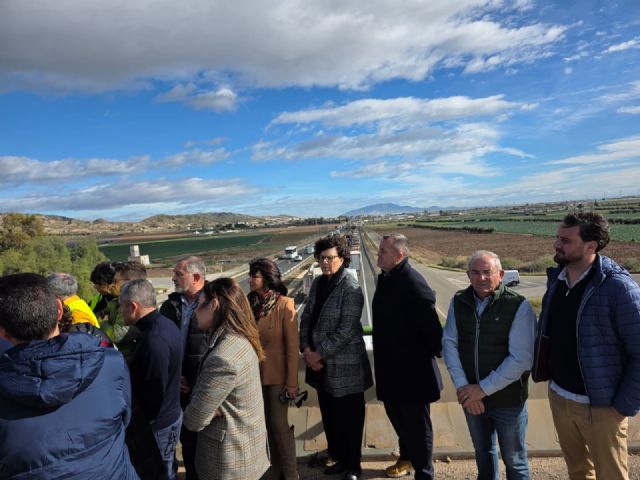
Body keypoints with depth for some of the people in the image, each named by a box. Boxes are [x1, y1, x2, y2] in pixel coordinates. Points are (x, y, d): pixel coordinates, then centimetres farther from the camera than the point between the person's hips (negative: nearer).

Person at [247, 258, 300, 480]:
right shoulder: (251, 303, -2)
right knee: (269, 423, 16)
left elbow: (292, 346, -14)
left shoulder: (284, 305, -16)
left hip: (277, 374, -5)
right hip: (256, 373, 5)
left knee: (280, 424, 3)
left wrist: (292, 381, -13)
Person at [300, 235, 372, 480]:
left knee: (349, 418, 10)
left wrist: (320, 354, -16)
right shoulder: (318, 283, 5)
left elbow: (346, 330, -20)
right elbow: (306, 318, 6)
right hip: (322, 365, 7)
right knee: (329, 415, 20)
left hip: (344, 366, -6)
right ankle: (339, 458, 41)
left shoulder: (350, 288, -16)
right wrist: (306, 349, -7)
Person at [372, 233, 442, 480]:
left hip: (413, 369, -9)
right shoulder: (386, 278, 5)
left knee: (417, 422, 8)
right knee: (396, 414, 26)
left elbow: (430, 325, -24)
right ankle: (407, 457, 50)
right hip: (391, 367, 9)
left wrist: (434, 352, -12)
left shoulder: (413, 283, -25)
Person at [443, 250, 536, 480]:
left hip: (508, 399, -3)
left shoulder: (519, 306, -16)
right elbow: (449, 343, -3)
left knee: (514, 460, 17)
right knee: (483, 453, 25)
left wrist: (484, 389, -18)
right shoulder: (459, 302, -3)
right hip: (471, 397, 4)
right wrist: (462, 387, -13)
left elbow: (521, 359, -20)